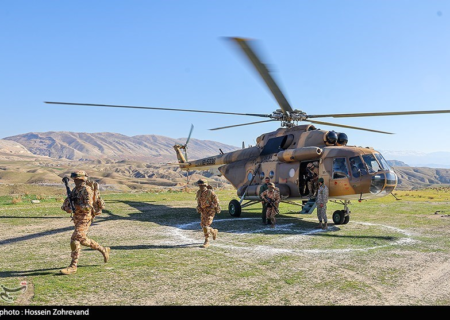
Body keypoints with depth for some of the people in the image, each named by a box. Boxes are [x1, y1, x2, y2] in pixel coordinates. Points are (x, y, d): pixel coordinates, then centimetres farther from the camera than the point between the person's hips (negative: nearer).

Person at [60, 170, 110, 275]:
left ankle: (73, 266, -7)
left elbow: (88, 207, -24)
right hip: (77, 218, 9)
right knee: (83, 240, 18)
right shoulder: (75, 190, 11)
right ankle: (103, 250, 34)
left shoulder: (86, 190, -16)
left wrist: (75, 206, -23)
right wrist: (66, 207, -11)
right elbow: (67, 201, 11)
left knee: (75, 240, -15)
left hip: (84, 219, -9)